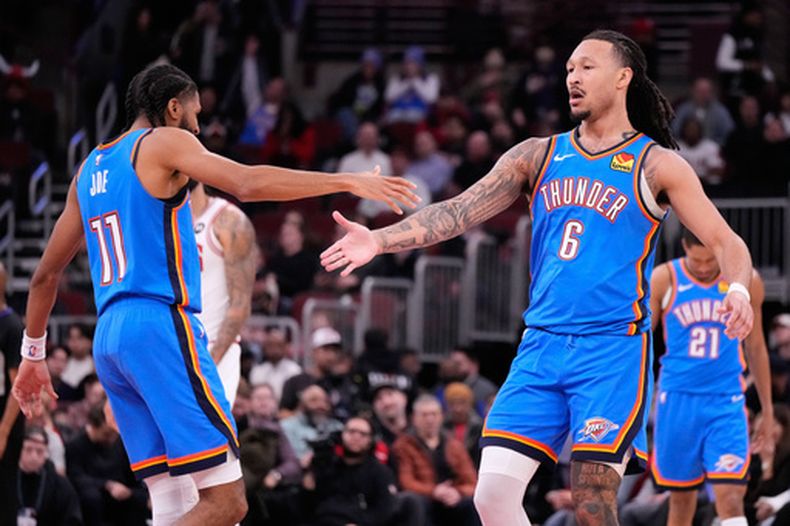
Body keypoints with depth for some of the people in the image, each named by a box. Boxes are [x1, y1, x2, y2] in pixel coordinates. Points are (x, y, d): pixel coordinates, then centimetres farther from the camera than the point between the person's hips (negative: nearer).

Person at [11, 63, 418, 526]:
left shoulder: (90, 169, 23)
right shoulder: (163, 142, 1)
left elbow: (47, 274, 26)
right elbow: (248, 184, -15)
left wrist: (33, 353, 36)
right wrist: (347, 182, -13)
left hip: (109, 336, 9)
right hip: (161, 325, -9)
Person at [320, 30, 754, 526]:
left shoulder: (656, 165, 1)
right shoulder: (539, 155, 12)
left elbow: (725, 242, -2)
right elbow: (459, 211, 5)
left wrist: (738, 289, -24)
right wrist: (379, 240, -9)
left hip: (613, 351, -4)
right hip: (542, 348, 4)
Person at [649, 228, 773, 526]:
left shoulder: (746, 282, 3)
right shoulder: (663, 280, -2)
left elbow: (756, 348, 14)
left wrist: (768, 411, 16)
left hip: (726, 403, 0)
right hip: (678, 400, 0)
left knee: (731, 499, -14)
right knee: (681, 499, 7)